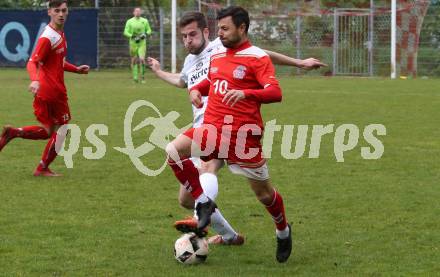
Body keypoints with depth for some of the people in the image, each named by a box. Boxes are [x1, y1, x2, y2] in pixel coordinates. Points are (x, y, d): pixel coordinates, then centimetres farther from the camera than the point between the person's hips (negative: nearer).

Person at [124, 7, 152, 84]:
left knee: (142, 59, -14)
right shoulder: (129, 21, 2)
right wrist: (133, 37, -15)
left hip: (142, 43, 0)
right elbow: (126, 32, -1)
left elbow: (149, 30, 15)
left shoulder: (145, 21, 7)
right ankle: (135, 77, 14)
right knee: (134, 60, 2)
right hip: (133, 43, 0)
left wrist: (145, 34, -7)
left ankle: (142, 76, -3)